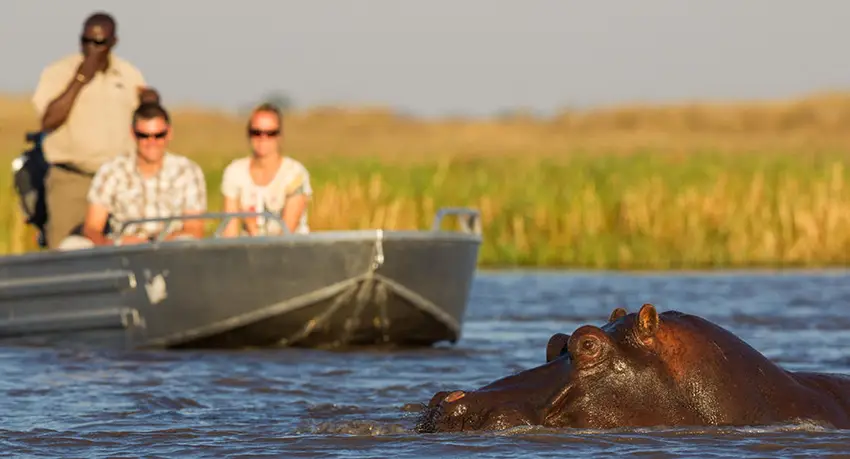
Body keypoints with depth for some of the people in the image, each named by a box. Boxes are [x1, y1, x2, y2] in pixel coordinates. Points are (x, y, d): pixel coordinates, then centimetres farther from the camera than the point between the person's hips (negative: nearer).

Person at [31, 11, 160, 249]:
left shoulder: (130, 75, 12)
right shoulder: (57, 73, 0)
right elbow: (48, 122, -14)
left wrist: (152, 103, 0)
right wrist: (79, 80, -14)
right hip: (71, 182, -3)